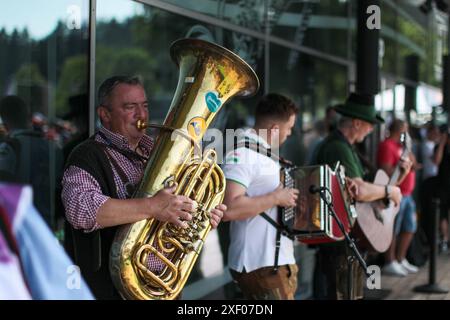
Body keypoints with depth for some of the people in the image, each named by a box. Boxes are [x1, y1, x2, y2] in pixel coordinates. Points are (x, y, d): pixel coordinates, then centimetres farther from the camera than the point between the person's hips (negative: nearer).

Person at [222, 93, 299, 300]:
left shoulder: (263, 152, 15)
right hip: (260, 265, -10)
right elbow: (228, 209, -28)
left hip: (277, 261, 10)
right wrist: (276, 198, -21)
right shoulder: (242, 154, -16)